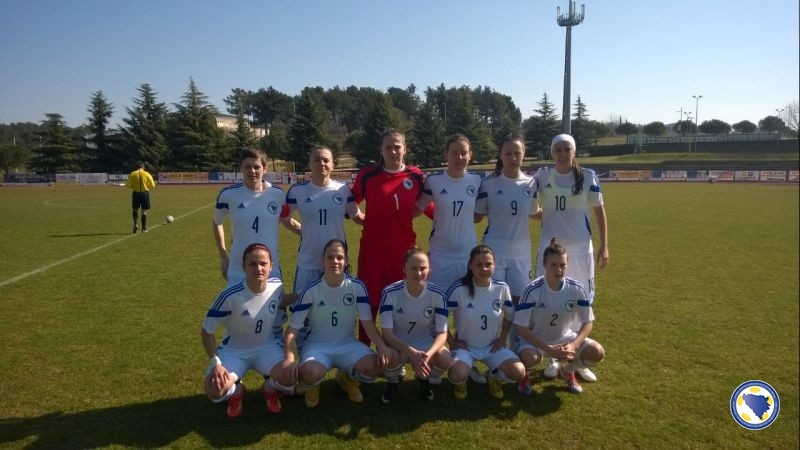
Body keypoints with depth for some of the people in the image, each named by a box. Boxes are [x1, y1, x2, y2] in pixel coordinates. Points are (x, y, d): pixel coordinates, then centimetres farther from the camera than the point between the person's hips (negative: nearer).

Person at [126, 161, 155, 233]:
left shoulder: (132, 174, -2)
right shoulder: (147, 174, -4)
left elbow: (128, 185, -3)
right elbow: (152, 185, -3)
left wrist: (133, 187, 16)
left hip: (136, 193, 1)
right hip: (145, 193, -1)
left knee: (135, 209, 19)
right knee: (144, 211, 4)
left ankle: (135, 224, 0)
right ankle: (144, 228, 5)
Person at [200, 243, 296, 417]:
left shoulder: (277, 286, -15)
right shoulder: (230, 296, -26)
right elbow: (207, 331, -14)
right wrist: (216, 363, -26)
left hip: (267, 346, 2)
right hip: (234, 350, -2)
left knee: (290, 376, -27)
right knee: (214, 389, -28)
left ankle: (270, 388, 12)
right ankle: (236, 391, 12)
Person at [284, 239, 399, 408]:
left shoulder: (357, 287, -8)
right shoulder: (311, 291, -13)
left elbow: (368, 323, -7)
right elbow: (292, 329, -11)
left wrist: (382, 346, -25)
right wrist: (289, 358, -27)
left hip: (348, 344, 2)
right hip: (317, 345, -2)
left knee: (375, 366, -25)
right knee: (310, 373, -35)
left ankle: (348, 377, 12)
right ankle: (311, 385, 7)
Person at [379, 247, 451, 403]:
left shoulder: (437, 294, -16)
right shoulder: (390, 293, -21)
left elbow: (442, 333, -14)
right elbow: (386, 333, -21)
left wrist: (428, 354, -35)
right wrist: (412, 353, -35)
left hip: (426, 343, 2)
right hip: (397, 343, -1)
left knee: (445, 359, -29)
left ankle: (426, 380, 9)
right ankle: (392, 383, 4)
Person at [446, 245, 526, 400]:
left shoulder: (502, 288, -9)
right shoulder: (459, 288, -19)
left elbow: (509, 315, 10)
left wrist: (502, 339, 2)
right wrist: (451, 342, -10)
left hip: (492, 346, 3)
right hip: (465, 345, -3)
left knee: (519, 373, -19)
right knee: (457, 375, -32)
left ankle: (495, 377, 18)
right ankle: (461, 382, 9)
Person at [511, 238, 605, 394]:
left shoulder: (577, 289, -15)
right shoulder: (533, 290, -24)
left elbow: (587, 322, -6)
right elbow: (520, 327, -22)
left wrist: (573, 345, -24)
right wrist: (548, 349, -29)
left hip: (563, 337, 4)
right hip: (532, 338, -4)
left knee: (597, 352, -17)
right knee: (530, 358, -37)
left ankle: (567, 370, 15)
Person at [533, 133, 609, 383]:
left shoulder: (588, 176, -2)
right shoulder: (542, 175, 0)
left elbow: (599, 211, 3)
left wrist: (604, 245, 0)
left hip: (580, 248, 0)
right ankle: (552, 357, 21)